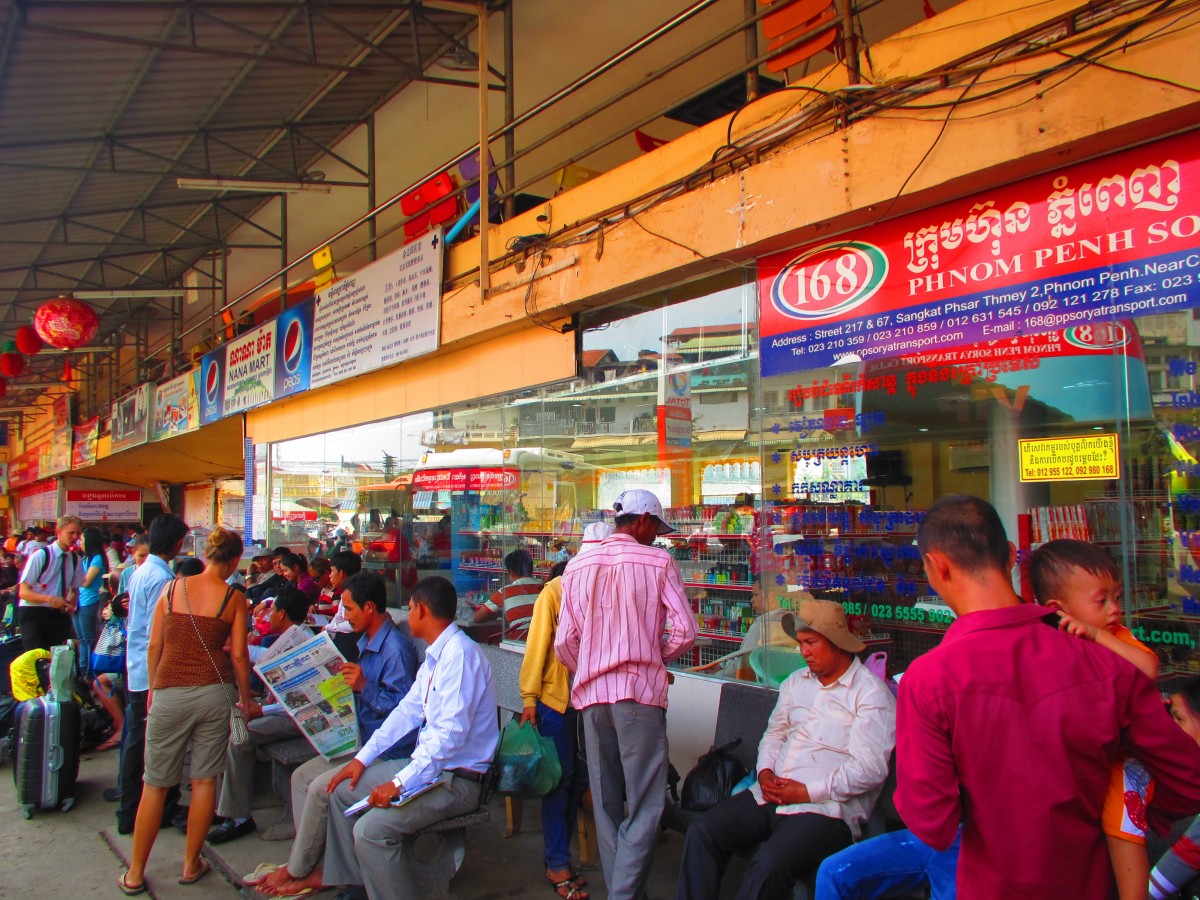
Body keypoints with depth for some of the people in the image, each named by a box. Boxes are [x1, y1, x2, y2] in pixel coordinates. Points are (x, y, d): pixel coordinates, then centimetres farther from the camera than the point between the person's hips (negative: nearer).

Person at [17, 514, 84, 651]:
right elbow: (23, 592, -10)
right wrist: (50, 599, -26)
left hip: (59, 615, 4)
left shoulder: (76, 560, 5)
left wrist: (69, 610, 1)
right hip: (33, 613, -4)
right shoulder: (40, 555, -10)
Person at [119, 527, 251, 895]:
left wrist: (153, 690, 18)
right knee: (204, 781, 11)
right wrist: (245, 698, 11)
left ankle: (134, 874, 20)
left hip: (170, 692, 1)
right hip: (214, 691, -1)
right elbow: (238, 655, -2)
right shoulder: (234, 597, -2)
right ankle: (191, 865, 21)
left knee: (155, 785, 10)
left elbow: (154, 647, 5)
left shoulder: (172, 587, 3)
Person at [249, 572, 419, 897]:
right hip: (363, 744, 11)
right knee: (302, 776, 6)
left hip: (390, 753, -11)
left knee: (321, 787, -17)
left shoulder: (396, 648, -21)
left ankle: (297, 870, 5)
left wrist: (364, 687, -33)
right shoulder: (366, 643, 12)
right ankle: (316, 869, 5)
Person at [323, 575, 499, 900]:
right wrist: (363, 758, 11)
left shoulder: (459, 654, -22)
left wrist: (400, 783, -26)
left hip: (458, 779, -10)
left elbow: (451, 733, -28)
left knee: (371, 829, -24)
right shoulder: (436, 655, 9)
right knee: (342, 791, 12)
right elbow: (407, 711, 15)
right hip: (429, 764, 10)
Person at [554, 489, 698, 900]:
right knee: (644, 805, 2)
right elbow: (685, 631, -7)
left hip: (591, 695, 4)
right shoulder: (658, 561, -2)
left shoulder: (578, 566, 8)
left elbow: (564, 642, 4)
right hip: (640, 693, -4)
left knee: (605, 803, 14)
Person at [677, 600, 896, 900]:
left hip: (826, 808, -7)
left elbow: (869, 768, -13)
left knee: (769, 864, -30)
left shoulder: (870, 693, -5)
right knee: (702, 832, -13)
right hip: (771, 796, 7)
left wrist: (807, 791, -15)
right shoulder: (796, 682, 18)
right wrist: (765, 772, 1)